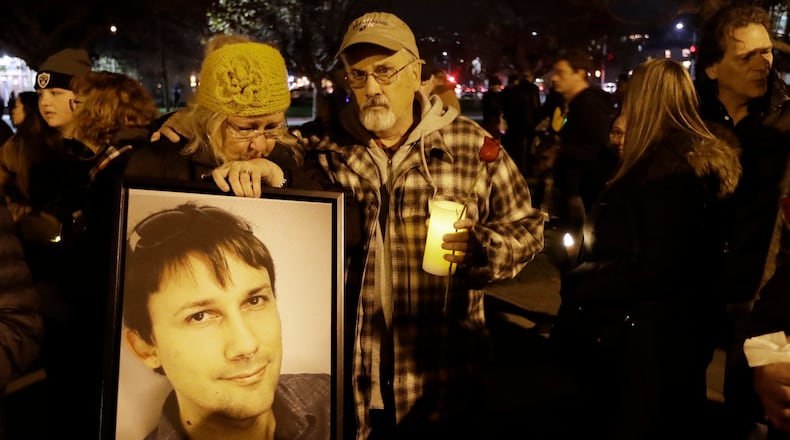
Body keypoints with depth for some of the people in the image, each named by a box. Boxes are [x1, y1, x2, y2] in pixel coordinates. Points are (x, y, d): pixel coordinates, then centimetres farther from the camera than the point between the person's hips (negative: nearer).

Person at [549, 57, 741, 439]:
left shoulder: (668, 166, -22)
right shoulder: (709, 161, 8)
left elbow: (658, 271, -24)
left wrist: (578, 286, -15)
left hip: (646, 341, -10)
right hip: (681, 333, 10)